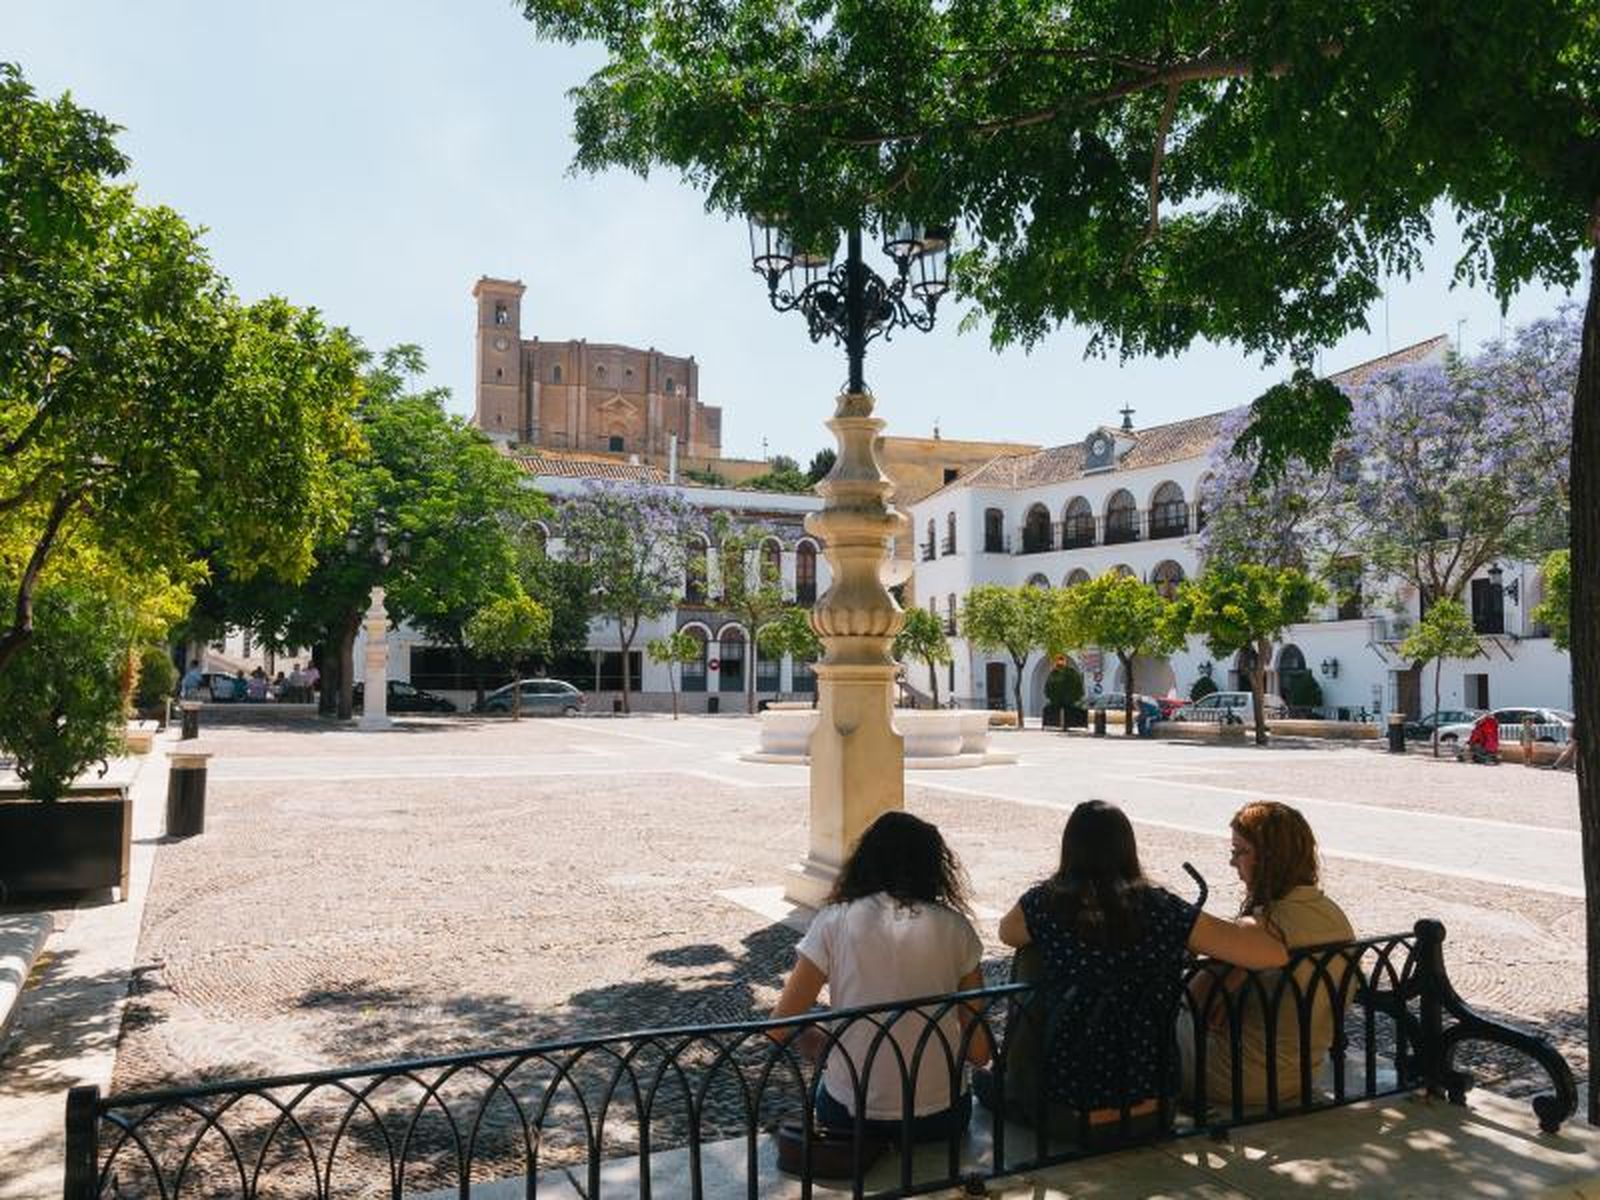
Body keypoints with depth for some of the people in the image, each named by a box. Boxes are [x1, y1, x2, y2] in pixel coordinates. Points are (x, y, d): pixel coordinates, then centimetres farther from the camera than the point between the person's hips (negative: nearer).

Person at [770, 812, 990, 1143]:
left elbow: (780, 1029, -4)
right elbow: (980, 1051, 0)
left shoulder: (834, 921, -5)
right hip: (940, 1119, 0)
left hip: (850, 1116, 0)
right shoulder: (954, 927, -2)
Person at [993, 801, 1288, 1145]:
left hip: (1068, 1118, -2)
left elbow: (1007, 932, 13)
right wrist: (1247, 924, 13)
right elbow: (1274, 954, -8)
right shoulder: (1163, 911, -10)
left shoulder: (1045, 904, -10)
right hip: (1149, 1113, 3)